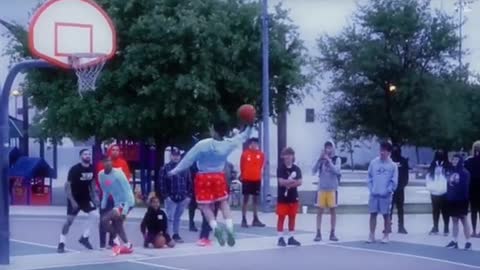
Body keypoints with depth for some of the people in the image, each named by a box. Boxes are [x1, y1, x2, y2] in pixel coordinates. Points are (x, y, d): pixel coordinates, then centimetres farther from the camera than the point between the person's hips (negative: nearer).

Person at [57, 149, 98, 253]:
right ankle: (61, 243, 5)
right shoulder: (74, 169, -21)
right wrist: (72, 201, -22)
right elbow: (67, 186, -18)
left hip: (86, 197, 5)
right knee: (69, 220, -5)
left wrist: (94, 196, 1)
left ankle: (84, 237, 3)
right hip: (74, 198, -5)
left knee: (94, 215, -11)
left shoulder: (92, 168, -5)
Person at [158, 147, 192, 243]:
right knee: (170, 218, -2)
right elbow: (162, 183, -7)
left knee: (178, 217, 13)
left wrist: (189, 195, 4)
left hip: (183, 198, 3)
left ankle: (176, 234, 22)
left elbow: (189, 182, 10)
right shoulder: (165, 168, -2)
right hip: (171, 198, -3)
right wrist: (165, 196, -12)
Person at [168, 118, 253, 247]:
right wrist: (249, 126, 22)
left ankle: (215, 227, -18)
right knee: (224, 202, 16)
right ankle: (230, 229, 2)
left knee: (205, 205, 4)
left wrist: (176, 170, -2)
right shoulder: (228, 144, -9)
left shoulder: (203, 144, -19)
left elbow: (189, 158, -12)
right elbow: (243, 137, 8)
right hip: (219, 176, 3)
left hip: (203, 177, -3)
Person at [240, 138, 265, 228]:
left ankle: (255, 219, 16)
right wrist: (243, 175, 9)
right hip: (246, 179, -3)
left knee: (255, 199, 9)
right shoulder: (245, 154, -7)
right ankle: (244, 219, 3)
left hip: (257, 179, 3)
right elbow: (242, 166, 2)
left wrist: (257, 173, 10)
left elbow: (261, 166, 11)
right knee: (246, 198, 0)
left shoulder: (261, 155, 1)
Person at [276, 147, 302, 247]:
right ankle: (280, 238, 1)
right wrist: (293, 180, -10)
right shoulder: (280, 168, -7)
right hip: (282, 197, -4)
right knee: (281, 217, -2)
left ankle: (291, 238, 17)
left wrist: (288, 183, -15)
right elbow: (281, 182, -17)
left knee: (292, 217, 9)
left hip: (293, 197, 4)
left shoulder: (296, 169, 4)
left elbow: (299, 182, -5)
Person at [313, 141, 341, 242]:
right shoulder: (321, 159, 5)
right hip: (321, 188, 1)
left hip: (332, 188, -1)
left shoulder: (337, 159, 1)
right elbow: (314, 171, -5)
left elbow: (336, 171, -14)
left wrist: (328, 160, -18)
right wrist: (320, 159, -15)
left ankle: (332, 233, 10)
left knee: (332, 210, 4)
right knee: (320, 210, 1)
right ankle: (318, 233, 2)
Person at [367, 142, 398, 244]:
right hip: (374, 193, 3)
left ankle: (386, 236, 13)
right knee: (373, 214, 5)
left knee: (386, 215, 5)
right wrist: (371, 188, 1)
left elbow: (394, 181, -4)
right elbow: (370, 176, 9)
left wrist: (388, 190, -9)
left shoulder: (393, 165, -5)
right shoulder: (373, 162, 3)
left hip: (385, 195, -3)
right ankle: (372, 235, 11)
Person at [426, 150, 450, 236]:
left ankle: (446, 229, 8)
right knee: (435, 211, 12)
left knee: (445, 211, 2)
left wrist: (447, 188, -16)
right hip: (434, 193, 4)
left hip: (444, 193, -4)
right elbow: (428, 177, 8)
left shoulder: (448, 167, -1)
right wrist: (430, 187, -4)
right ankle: (435, 228, 21)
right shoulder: (433, 166, 10)